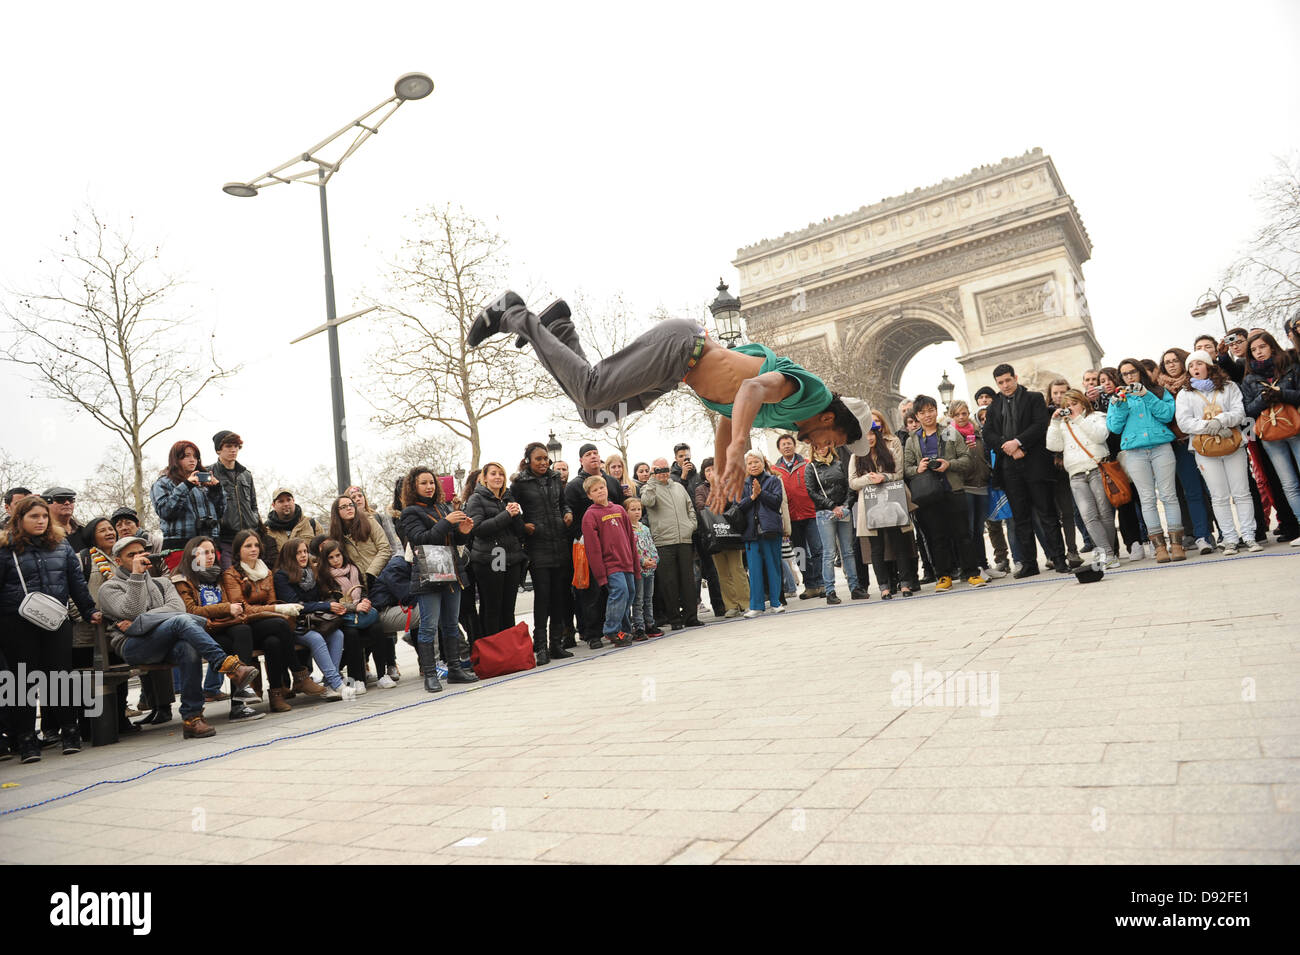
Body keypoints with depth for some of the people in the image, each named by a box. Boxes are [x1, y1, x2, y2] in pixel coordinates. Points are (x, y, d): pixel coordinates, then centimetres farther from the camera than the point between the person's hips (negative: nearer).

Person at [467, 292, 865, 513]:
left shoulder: (783, 416, 18)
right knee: (590, 393, -14)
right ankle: (515, 316, -3)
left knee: (596, 416, 7)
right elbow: (753, 388, -35)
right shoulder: (803, 390, -13)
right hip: (681, 345, -9)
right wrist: (737, 450, -49)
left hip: (685, 366, 9)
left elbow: (728, 421, 29)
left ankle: (559, 327, 12)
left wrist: (722, 481, 26)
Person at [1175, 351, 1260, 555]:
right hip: (1205, 450, 0)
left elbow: (1239, 412, -1)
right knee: (1219, 497, 1)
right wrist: (1209, 427, -17)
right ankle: (1230, 540, 5)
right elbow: (1183, 422, -4)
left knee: (1242, 493, 0)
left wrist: (1220, 421, -19)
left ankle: (1249, 536, 6)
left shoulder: (1229, 387, 11)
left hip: (1233, 446, 0)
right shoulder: (1185, 394, 9)